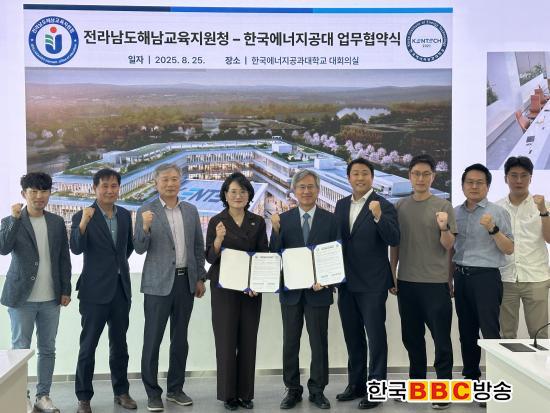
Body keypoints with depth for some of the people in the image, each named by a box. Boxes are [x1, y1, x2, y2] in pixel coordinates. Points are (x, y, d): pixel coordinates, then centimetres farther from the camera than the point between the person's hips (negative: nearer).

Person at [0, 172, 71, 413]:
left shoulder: (57, 222, 7)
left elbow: (64, 258, 10)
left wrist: (66, 289, 7)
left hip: (50, 298, 3)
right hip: (21, 296, -3)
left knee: (48, 349, 9)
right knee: (20, 349, 5)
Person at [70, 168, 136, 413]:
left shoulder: (125, 215, 8)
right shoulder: (83, 216, -8)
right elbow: (76, 249, -21)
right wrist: (83, 223, -35)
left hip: (121, 288, 5)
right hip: (95, 290, -5)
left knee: (119, 344, 14)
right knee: (88, 345, 3)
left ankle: (121, 392, 25)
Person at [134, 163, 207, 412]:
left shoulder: (191, 211, 8)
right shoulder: (146, 212, -3)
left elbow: (198, 247, 12)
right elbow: (139, 249, -7)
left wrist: (200, 278, 8)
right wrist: (145, 227, -25)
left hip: (186, 281, 4)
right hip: (158, 283, -4)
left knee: (180, 339, 11)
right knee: (152, 339, 1)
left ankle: (175, 389, 24)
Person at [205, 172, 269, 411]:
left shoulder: (258, 222, 6)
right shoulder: (216, 221, -1)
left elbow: (264, 256, 6)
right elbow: (211, 258, -5)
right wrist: (219, 239, -24)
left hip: (252, 288, 2)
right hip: (224, 288, -2)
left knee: (248, 340, 5)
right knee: (226, 340, 0)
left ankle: (246, 393, 16)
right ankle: (228, 394, 10)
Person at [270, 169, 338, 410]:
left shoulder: (330, 220, 0)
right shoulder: (283, 219, 2)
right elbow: (274, 255, -3)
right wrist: (276, 230, -18)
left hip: (318, 290, -1)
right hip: (291, 291, 1)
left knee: (319, 342, 7)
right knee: (290, 342, 10)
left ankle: (317, 390, 21)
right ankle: (293, 390, 23)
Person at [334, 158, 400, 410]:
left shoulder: (383, 206, -9)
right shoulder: (342, 205, 10)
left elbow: (394, 240, -18)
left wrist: (378, 217, -32)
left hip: (372, 284, -6)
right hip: (346, 283, 6)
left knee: (375, 336, 1)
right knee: (352, 337, 15)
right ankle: (356, 384, 28)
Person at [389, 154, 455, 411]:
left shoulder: (443, 206, -3)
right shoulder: (400, 207, 6)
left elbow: (448, 246, -6)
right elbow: (394, 245, 11)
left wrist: (444, 228, -26)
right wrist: (392, 275, 7)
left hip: (436, 283, -3)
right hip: (406, 282, 4)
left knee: (441, 338, 1)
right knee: (412, 337, 13)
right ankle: (416, 382, 27)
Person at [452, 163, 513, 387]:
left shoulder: (497, 212, -3)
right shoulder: (455, 213, 10)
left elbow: (509, 249, -5)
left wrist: (493, 229, -20)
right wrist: (450, 279, 14)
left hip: (486, 277, -5)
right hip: (461, 277, 5)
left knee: (490, 332, -5)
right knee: (466, 332, 12)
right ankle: (470, 376, 24)